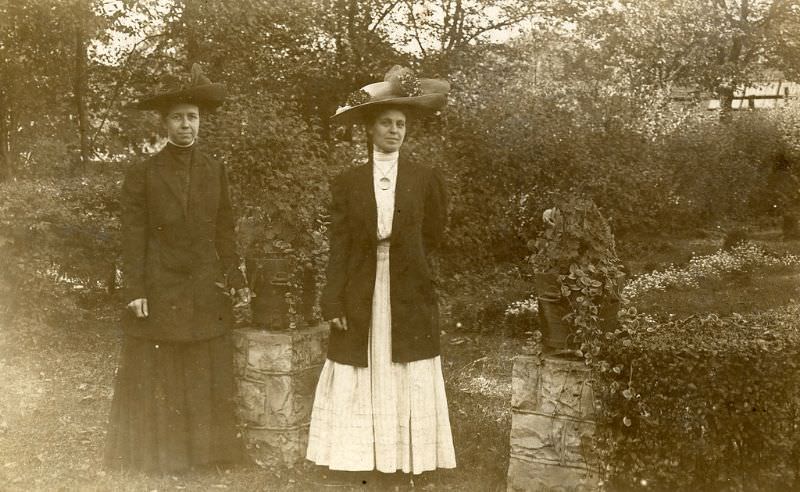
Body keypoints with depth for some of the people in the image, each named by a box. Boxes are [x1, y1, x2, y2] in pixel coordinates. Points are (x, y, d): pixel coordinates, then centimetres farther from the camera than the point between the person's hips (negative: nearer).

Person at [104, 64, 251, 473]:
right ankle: (157, 455, 17)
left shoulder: (215, 171, 8)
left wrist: (236, 280, 3)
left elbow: (224, 232, 9)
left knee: (206, 377, 8)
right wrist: (135, 291, -9)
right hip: (159, 291, -2)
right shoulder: (141, 174, -1)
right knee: (156, 377, 5)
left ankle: (204, 448, 20)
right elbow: (133, 237, -3)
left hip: (206, 293, 3)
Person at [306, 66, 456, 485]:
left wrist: (404, 260, 7)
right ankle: (354, 465, 13)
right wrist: (333, 302, -6)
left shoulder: (426, 179, 3)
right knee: (356, 387, 3)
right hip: (360, 300, 0)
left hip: (409, 298, 0)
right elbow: (339, 246, 0)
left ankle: (397, 466, 13)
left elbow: (433, 235, 13)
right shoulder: (347, 182, 2)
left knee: (404, 386, 3)